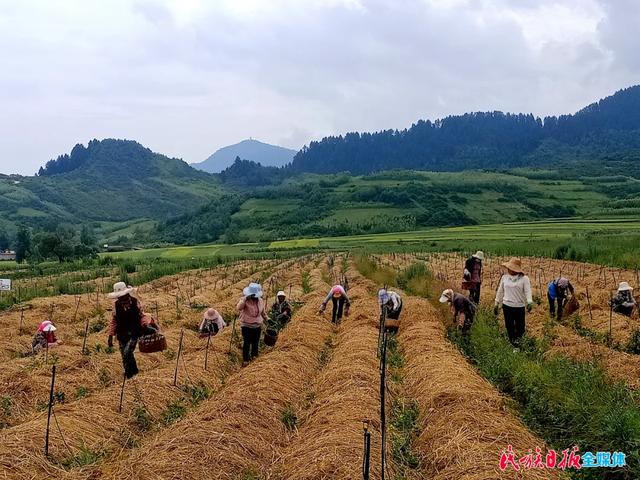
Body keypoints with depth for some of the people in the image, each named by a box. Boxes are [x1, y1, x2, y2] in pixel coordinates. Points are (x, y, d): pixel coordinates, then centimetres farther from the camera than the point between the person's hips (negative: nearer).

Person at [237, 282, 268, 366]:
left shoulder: (260, 301, 4)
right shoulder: (245, 300, -13)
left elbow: (263, 312, 20)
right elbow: (239, 307, -33)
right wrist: (246, 299, -40)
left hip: (257, 325, 5)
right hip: (246, 325, -5)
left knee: (255, 342, 13)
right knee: (246, 343, -6)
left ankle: (254, 356, 32)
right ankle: (245, 360, 1)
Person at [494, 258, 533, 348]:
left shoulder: (524, 278, -7)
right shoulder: (504, 277, 4)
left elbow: (528, 291, -14)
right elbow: (500, 291, 11)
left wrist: (529, 302, -31)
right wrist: (496, 304, 13)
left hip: (520, 307, -2)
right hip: (507, 306, 2)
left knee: (520, 327, 4)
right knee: (509, 327, 7)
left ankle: (518, 338, 34)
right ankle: (513, 342, 23)